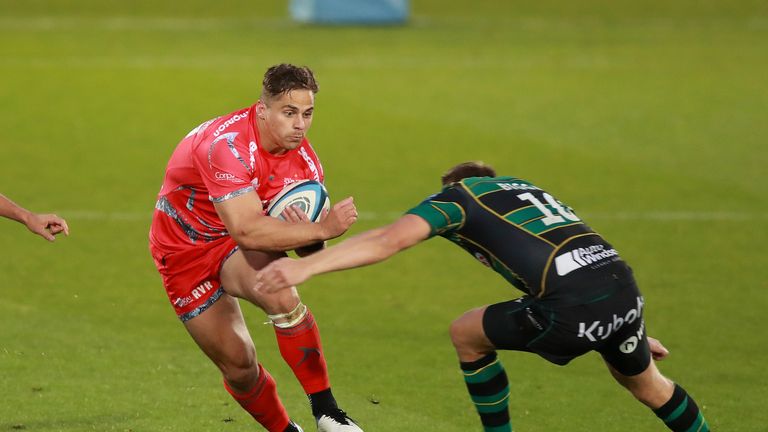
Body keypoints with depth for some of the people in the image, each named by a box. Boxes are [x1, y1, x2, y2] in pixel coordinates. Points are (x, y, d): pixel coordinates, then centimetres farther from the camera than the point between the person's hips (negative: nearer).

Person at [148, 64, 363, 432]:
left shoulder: (305, 160, -12)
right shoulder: (227, 145, -34)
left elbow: (309, 250, -6)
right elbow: (247, 231, -43)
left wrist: (305, 233, -30)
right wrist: (322, 229, -42)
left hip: (240, 248, 3)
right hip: (185, 250, -3)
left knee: (282, 295, -31)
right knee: (238, 365, -3)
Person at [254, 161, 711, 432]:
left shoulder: (455, 196, 12)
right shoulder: (523, 187, 34)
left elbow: (391, 238, -7)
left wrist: (306, 266, -13)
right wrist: (632, 331, 47)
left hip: (573, 309, -7)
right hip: (626, 293, 7)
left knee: (467, 334, 17)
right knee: (645, 381, 35)